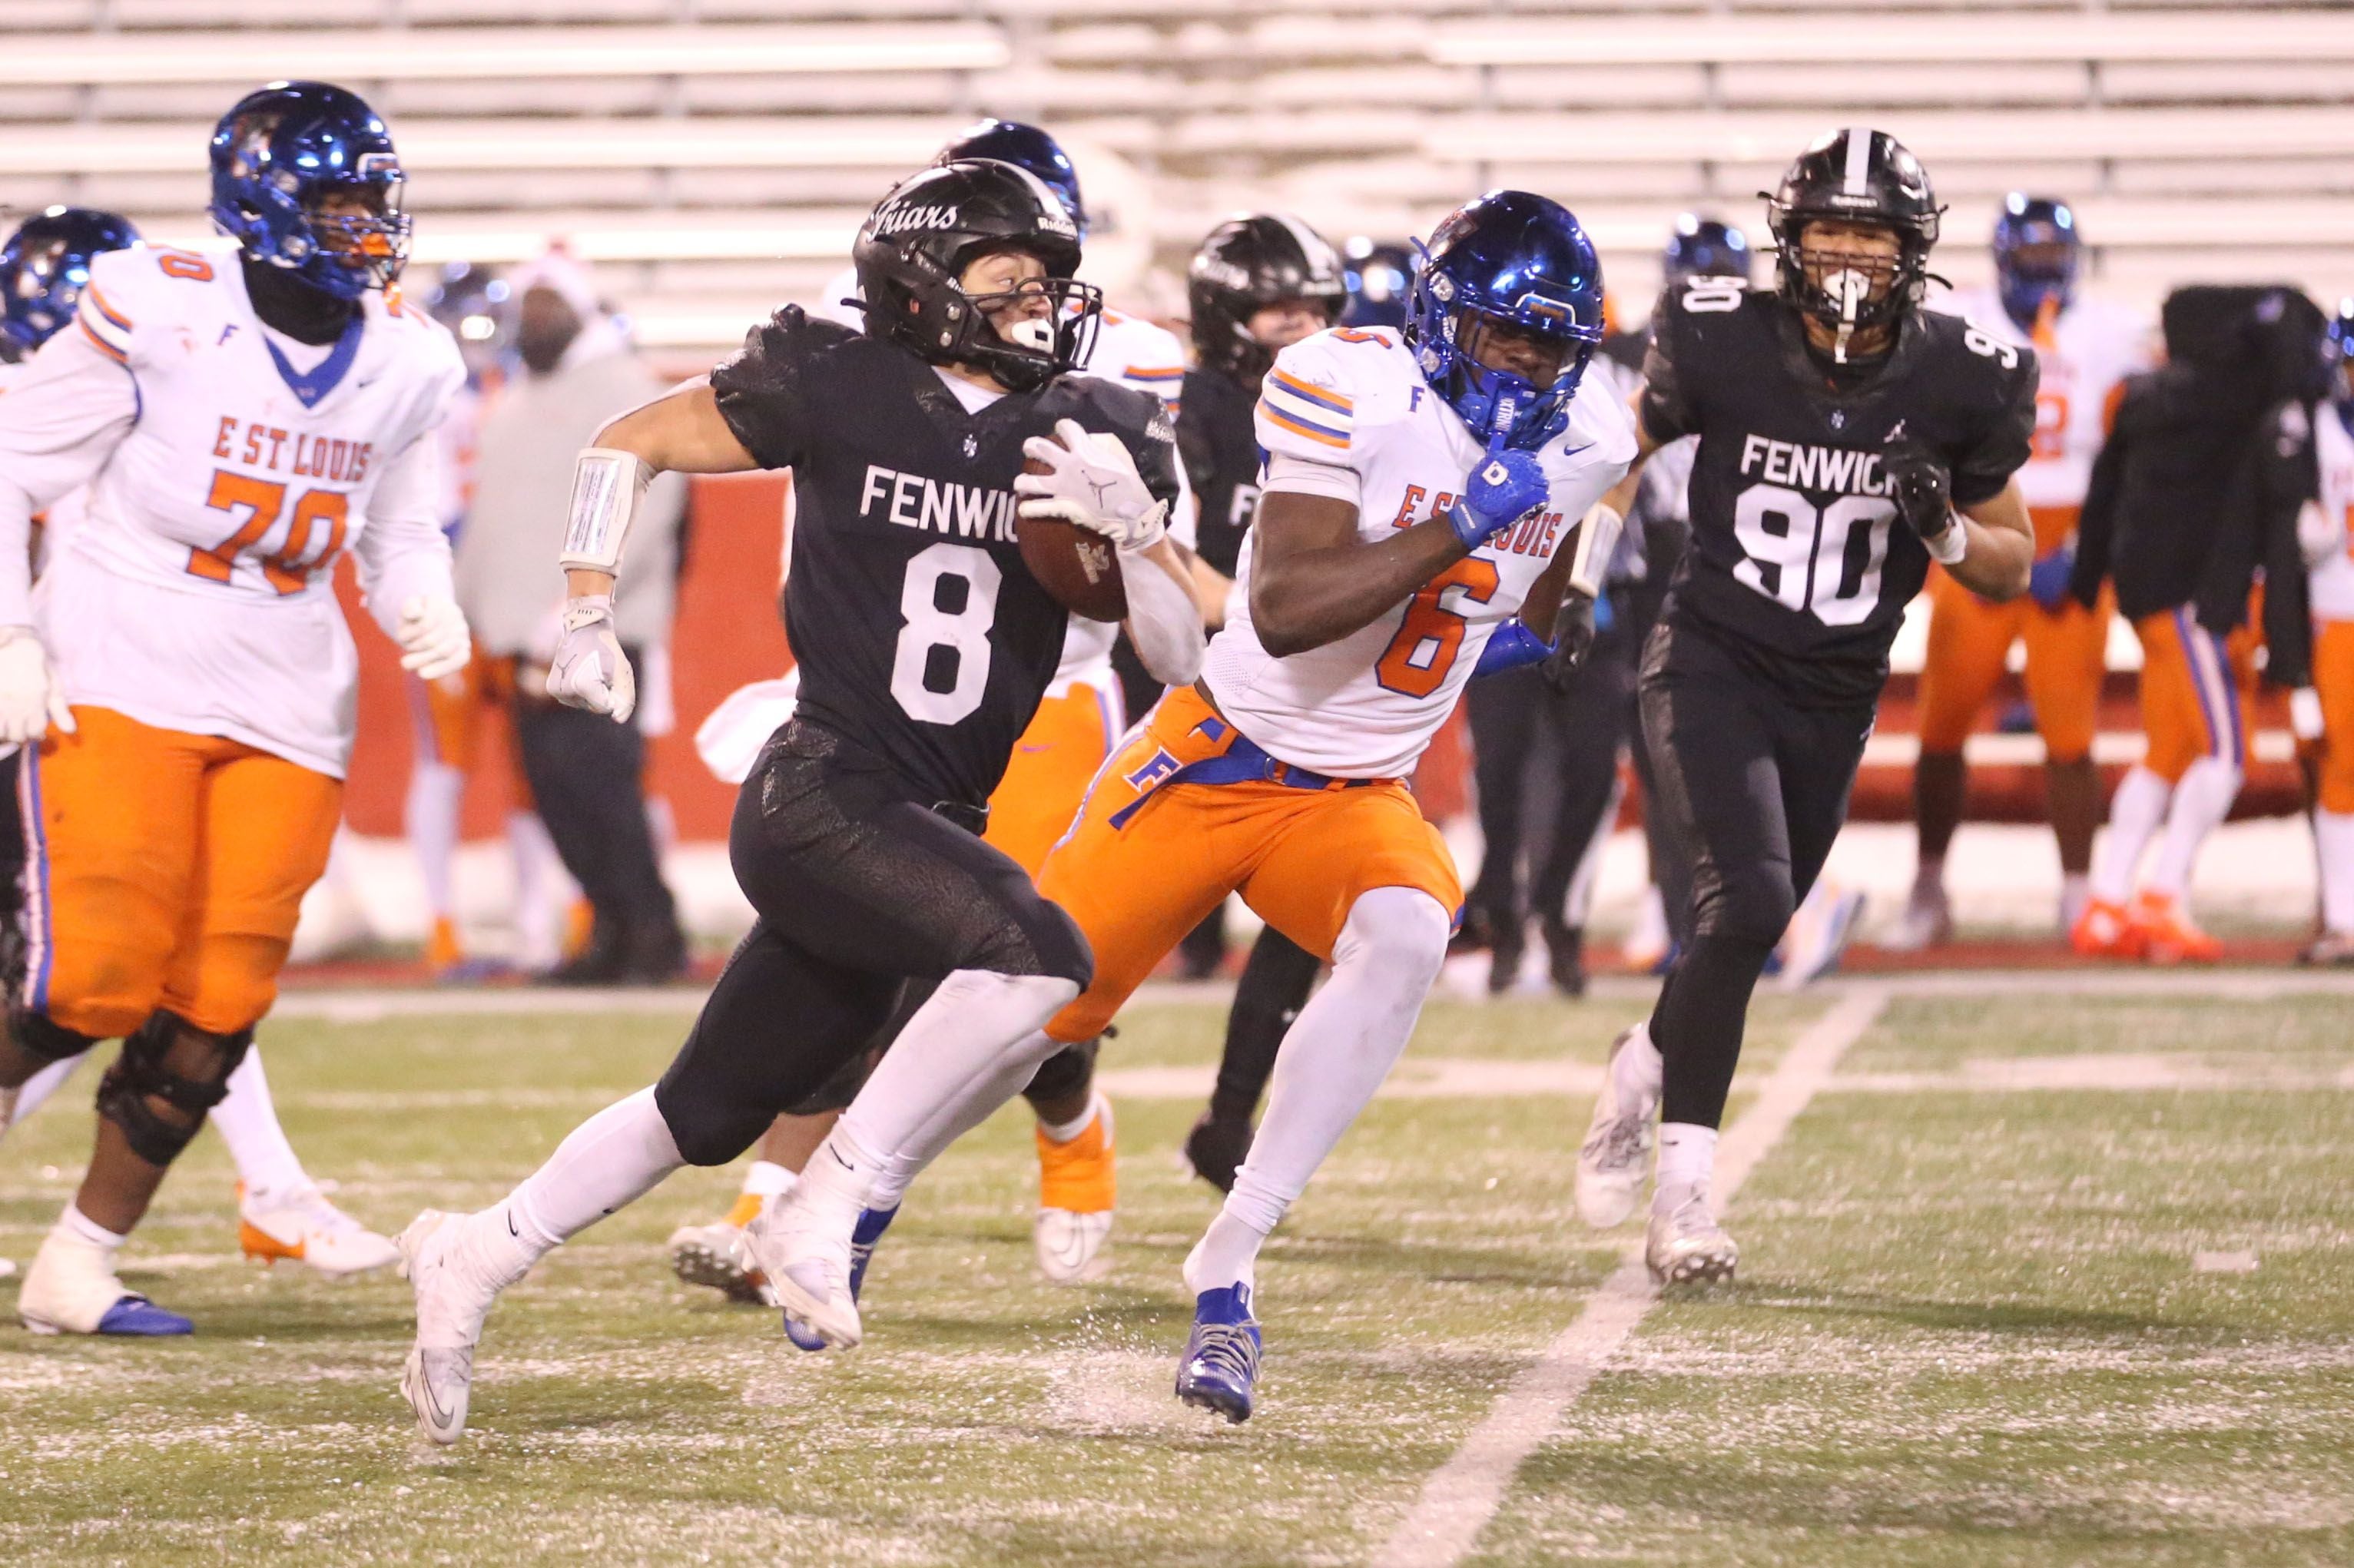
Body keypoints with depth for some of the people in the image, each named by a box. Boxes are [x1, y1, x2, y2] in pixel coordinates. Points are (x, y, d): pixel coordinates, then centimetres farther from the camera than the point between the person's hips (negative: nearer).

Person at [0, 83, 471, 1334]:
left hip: (283, 705, 5)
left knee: (215, 1010, -2)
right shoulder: (159, 319, -12)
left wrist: (426, 613, -4)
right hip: (121, 683, -5)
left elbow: (400, 535, 17)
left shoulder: (403, 365, 5)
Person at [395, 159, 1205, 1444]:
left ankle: (476, 1254, 27)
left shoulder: (1085, 438, 5)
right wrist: (586, 619, 2)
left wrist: (1133, 528, -13)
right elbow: (628, 443, 8)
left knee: (711, 1115, 12)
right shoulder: (838, 389, -6)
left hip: (929, 826, 6)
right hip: (820, 797, -6)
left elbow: (1180, 657, 4)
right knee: (1037, 955, -27)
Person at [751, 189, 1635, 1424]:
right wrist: (1459, 529, -33)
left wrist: (1522, 634, 5)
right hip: (1218, 758, -4)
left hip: (1357, 798, 4)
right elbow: (1285, 612, -30)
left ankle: (1230, 1267, -20)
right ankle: (830, 1208, 19)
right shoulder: (1349, 392, -21)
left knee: (1404, 937, -27)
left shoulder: (1585, 444, -2)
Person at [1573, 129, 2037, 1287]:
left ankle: (1647, 1066, 43)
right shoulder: (1722, 341, -12)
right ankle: (1683, 1189, -11)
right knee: (1750, 900, -21)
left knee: (1749, 930, 11)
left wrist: (1946, 531, -17)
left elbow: (2014, 565, 3)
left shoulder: (1961, 381, -8)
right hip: (1711, 665, -3)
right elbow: (1631, 441, 9)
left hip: (1834, 700, 3)